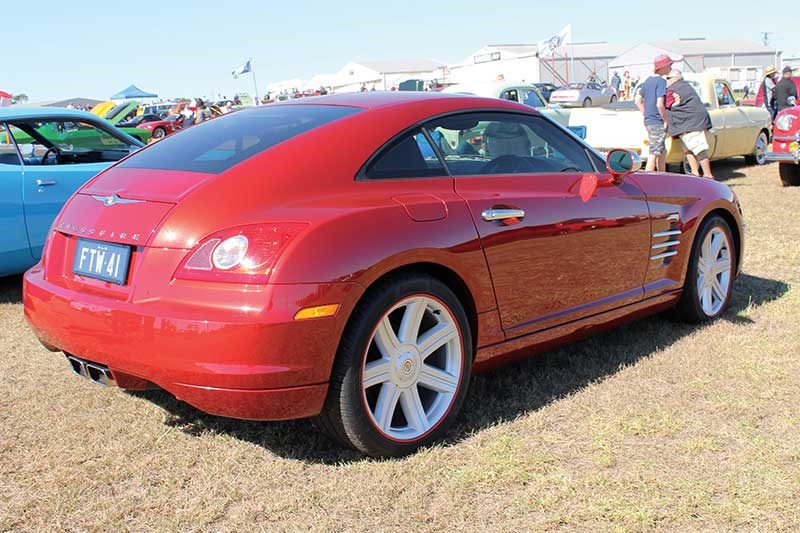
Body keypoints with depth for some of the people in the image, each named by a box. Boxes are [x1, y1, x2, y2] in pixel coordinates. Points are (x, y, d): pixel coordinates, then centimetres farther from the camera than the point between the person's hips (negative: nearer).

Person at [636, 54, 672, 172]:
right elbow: (659, 104, -23)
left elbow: (638, 101, 15)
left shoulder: (648, 80, 11)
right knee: (654, 154, -6)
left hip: (648, 122, 9)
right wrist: (666, 120, -12)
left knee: (662, 153, 18)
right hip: (658, 123, -9)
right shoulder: (661, 81, -14)